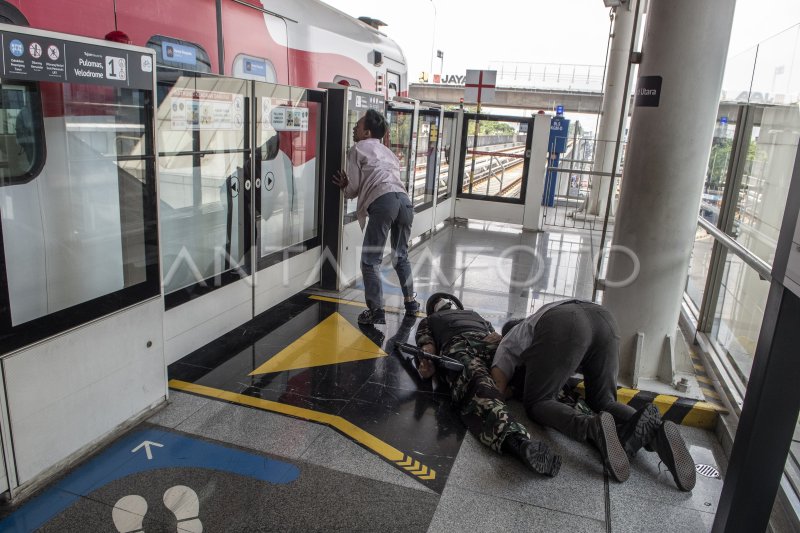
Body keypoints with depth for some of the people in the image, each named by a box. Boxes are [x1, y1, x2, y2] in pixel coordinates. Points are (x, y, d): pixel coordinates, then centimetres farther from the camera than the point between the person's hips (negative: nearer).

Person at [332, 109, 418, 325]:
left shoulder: (357, 149, 14)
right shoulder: (387, 151, 34)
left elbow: (353, 188, 10)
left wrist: (345, 188, 32)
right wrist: (349, 185, 36)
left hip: (383, 202, -7)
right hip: (404, 200, 7)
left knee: (370, 260, -1)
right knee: (401, 255, 24)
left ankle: (376, 311, -4)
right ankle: (410, 301, 29)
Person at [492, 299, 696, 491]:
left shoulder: (510, 339, 32)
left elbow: (496, 390, 17)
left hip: (563, 327, -5)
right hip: (603, 319, 5)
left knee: (537, 403, 9)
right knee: (603, 402, 18)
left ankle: (594, 427, -21)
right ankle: (654, 429, -13)